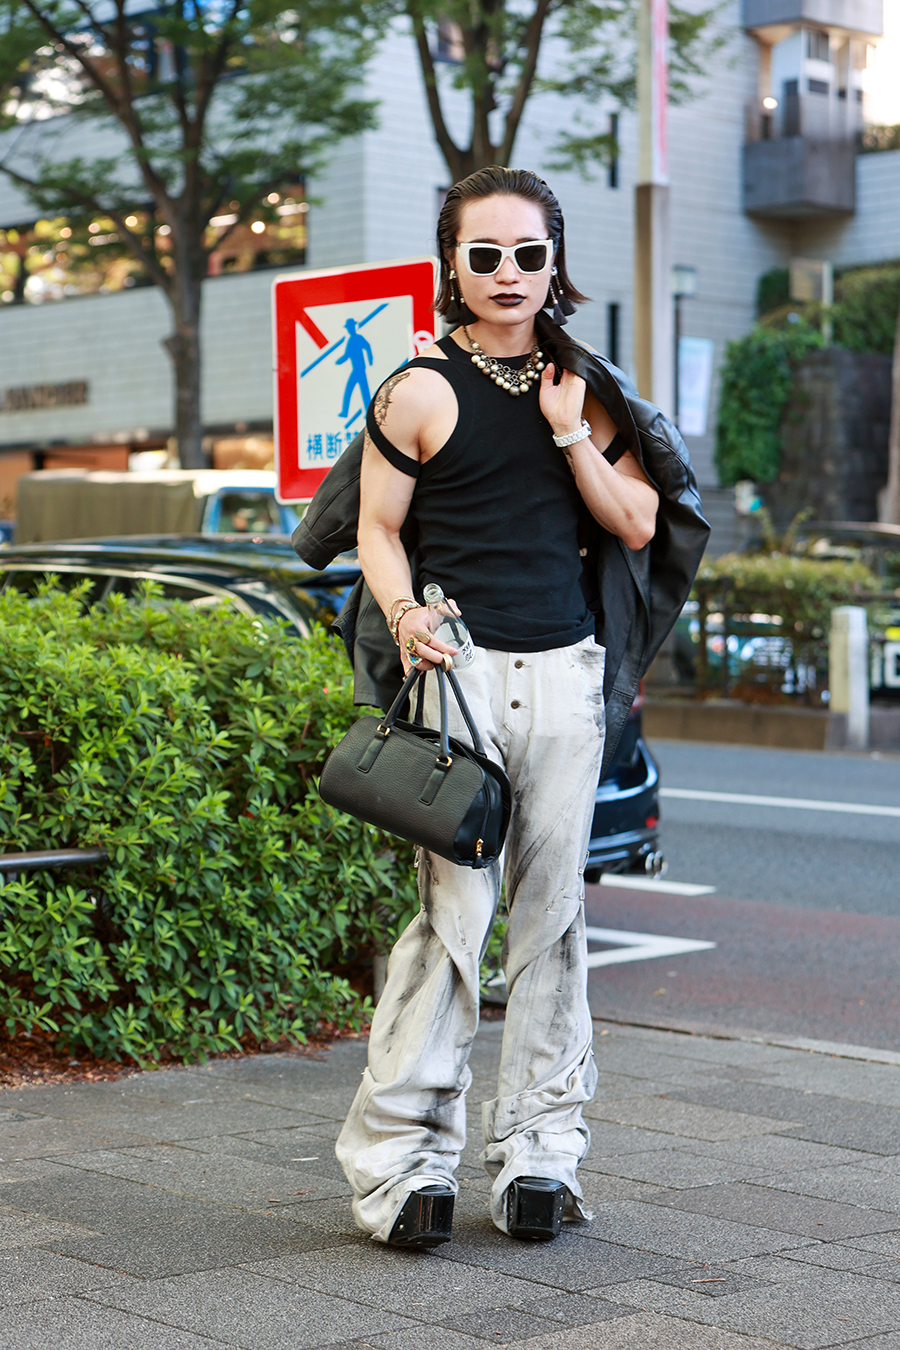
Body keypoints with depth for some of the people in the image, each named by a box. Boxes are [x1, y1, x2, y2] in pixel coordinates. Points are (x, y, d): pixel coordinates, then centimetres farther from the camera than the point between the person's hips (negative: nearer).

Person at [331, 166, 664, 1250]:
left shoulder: (583, 388, 13)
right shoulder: (421, 391, 1)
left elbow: (637, 525, 9)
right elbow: (377, 528, 3)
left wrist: (571, 434, -2)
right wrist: (405, 613, -16)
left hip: (567, 672, 4)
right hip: (461, 668, -4)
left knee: (552, 908, 5)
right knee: (455, 908, -8)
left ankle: (537, 1143, 14)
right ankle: (400, 1148, 1)